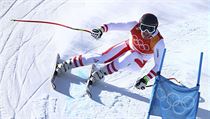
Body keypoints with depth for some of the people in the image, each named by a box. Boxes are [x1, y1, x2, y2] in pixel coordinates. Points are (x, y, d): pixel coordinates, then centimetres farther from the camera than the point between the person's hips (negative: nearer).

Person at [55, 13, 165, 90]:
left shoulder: (158, 42, -33)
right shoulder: (135, 26, -28)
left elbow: (157, 65, -30)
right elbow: (115, 25, -25)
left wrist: (146, 79, -44)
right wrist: (101, 29, -45)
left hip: (139, 61, -2)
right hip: (128, 46, 2)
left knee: (131, 55, -37)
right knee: (102, 58, -12)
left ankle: (101, 73, -28)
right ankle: (68, 64, -1)